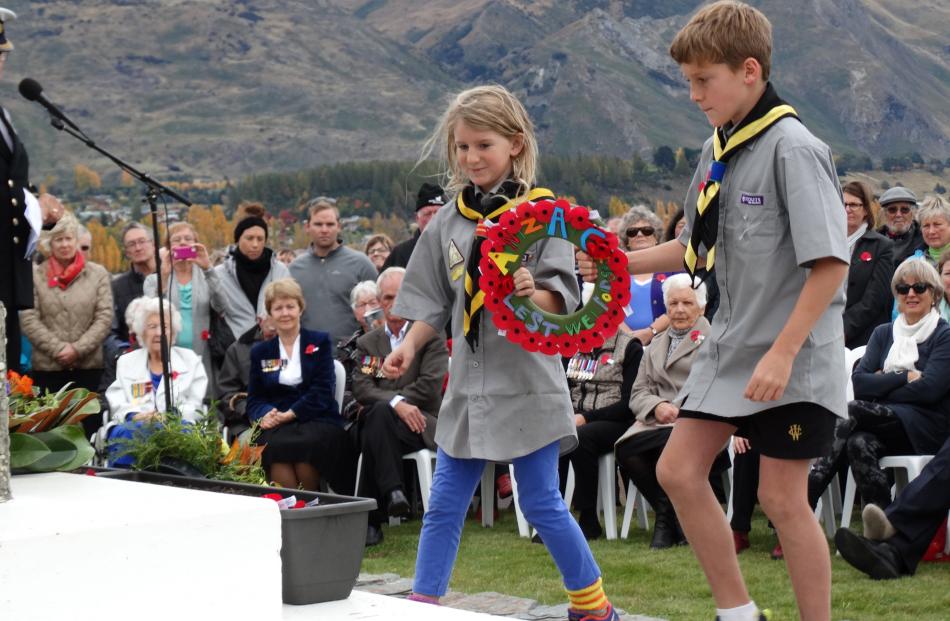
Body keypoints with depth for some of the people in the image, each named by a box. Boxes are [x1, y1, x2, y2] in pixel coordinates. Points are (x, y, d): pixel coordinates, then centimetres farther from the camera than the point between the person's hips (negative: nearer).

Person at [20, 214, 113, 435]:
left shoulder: (98, 273, 5)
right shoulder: (35, 276, 2)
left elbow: (104, 317, 0)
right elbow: (29, 320, -4)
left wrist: (78, 349, -10)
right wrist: (58, 349, -11)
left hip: (89, 366, 1)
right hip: (47, 367, -1)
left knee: (89, 424, 4)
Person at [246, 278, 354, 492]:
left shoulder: (320, 342, 12)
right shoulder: (260, 352, 21)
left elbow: (323, 391, 0)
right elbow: (254, 399, 15)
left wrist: (290, 414, -12)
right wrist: (265, 414, -9)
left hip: (316, 420, -1)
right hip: (276, 426, 1)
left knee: (308, 443, -36)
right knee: (272, 445, -35)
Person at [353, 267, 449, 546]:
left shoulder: (430, 335, 7)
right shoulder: (367, 343, 18)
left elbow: (430, 385, -7)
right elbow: (361, 389, 1)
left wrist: (384, 401, -5)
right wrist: (396, 402, -19)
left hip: (421, 423, -2)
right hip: (382, 422, 2)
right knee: (380, 412, -35)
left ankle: (372, 518, -35)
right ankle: (392, 492, -37)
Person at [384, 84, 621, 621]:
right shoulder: (448, 222, 9)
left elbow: (563, 299, -11)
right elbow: (434, 303, 15)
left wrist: (533, 293, -31)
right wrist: (409, 347, 1)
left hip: (526, 380, -5)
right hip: (469, 382, 5)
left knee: (542, 504, 0)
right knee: (444, 505, 6)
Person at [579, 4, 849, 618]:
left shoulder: (793, 148, -17)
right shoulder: (718, 152, 8)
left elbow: (831, 262, -21)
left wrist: (783, 353, -25)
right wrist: (620, 263, 7)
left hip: (793, 356, -8)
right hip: (732, 344, 8)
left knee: (781, 497, -4)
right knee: (679, 471, 7)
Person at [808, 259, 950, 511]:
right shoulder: (883, 333, 19)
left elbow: (928, 390, -10)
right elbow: (859, 382, 4)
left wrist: (882, 383, -2)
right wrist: (904, 377, -6)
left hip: (925, 428, -4)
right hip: (886, 424, 4)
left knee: (851, 413, -29)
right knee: (859, 443, -32)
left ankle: (806, 496, -34)